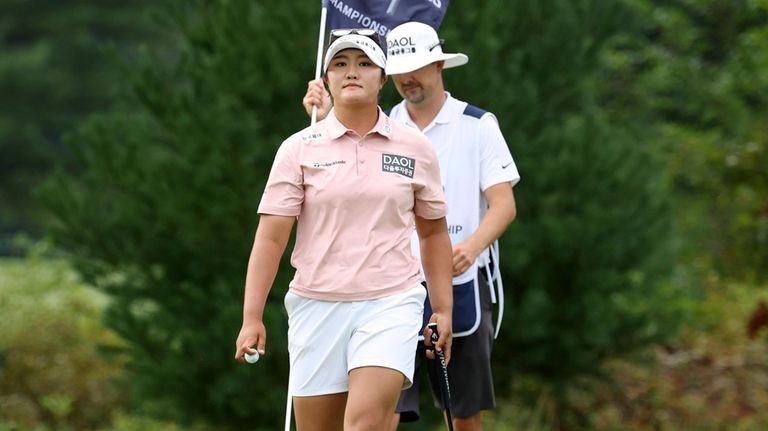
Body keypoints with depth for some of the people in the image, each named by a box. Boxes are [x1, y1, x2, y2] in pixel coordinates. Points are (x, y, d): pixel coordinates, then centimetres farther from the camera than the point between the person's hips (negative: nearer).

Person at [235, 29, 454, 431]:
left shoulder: (415, 148, 5)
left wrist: (443, 309, 11)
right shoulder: (298, 149, 2)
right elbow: (270, 237, -2)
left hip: (391, 305, -1)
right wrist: (252, 316, -9)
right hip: (317, 305, 1)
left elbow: (434, 233, 16)